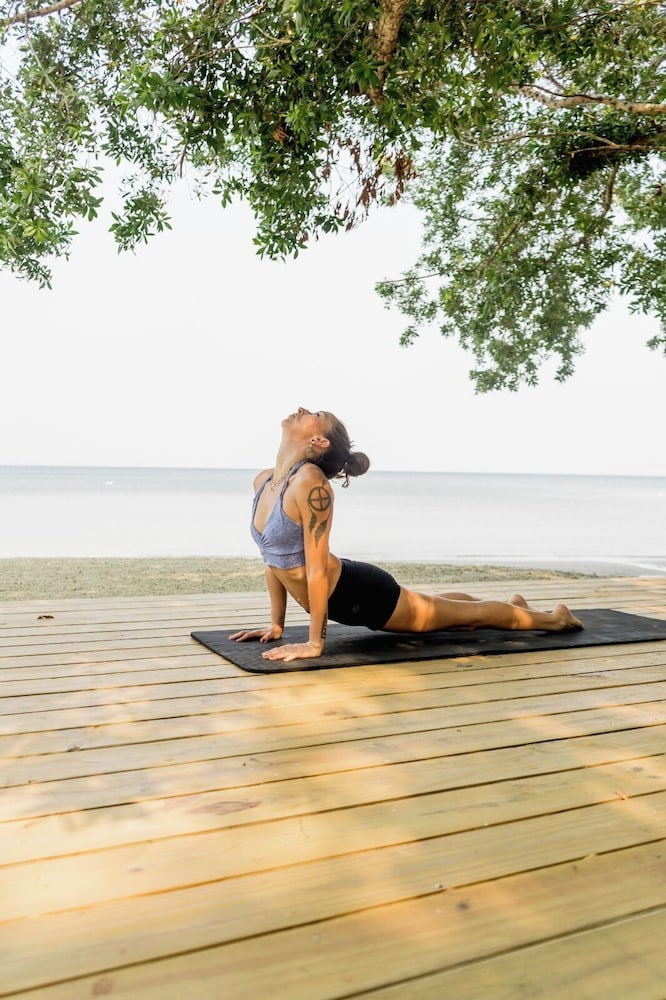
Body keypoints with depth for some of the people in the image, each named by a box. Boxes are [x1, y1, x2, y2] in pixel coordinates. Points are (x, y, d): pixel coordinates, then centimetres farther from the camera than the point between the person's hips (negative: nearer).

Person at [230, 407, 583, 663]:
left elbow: (317, 568, -27)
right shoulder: (263, 481, -2)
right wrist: (276, 625, 8)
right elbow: (274, 558, 7)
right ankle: (512, 603, 54)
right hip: (342, 601, 8)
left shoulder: (310, 482, -28)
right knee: (436, 605, 30)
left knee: (467, 615, 12)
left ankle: (554, 617, 35)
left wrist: (314, 643, -23)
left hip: (360, 593, -8)